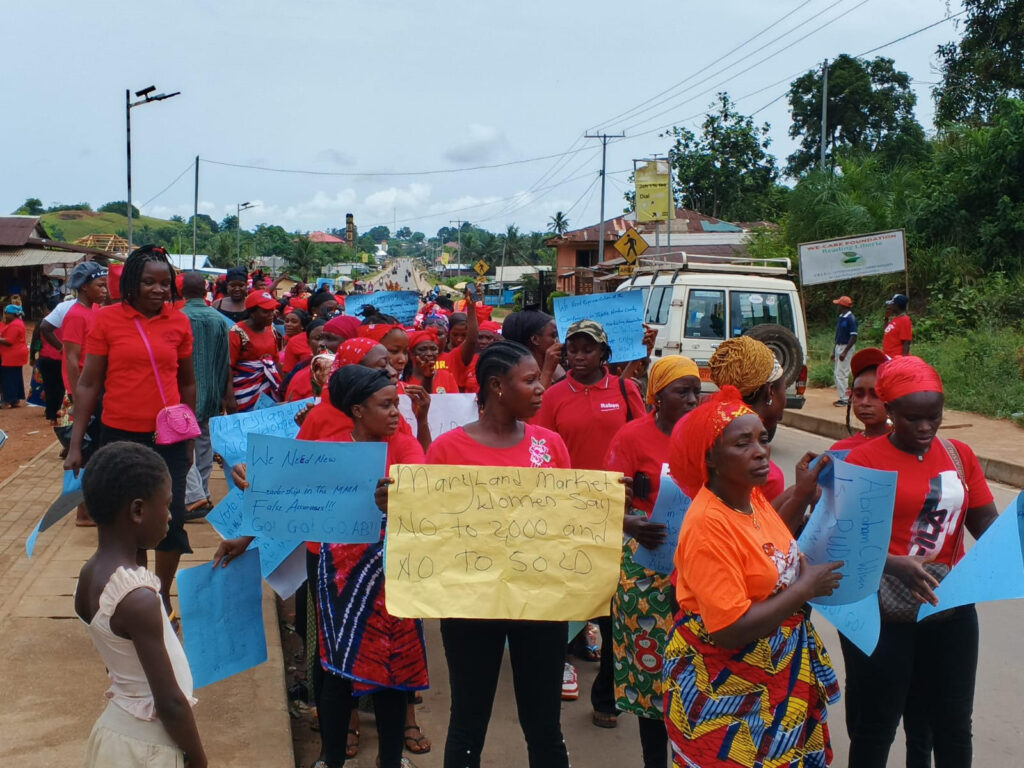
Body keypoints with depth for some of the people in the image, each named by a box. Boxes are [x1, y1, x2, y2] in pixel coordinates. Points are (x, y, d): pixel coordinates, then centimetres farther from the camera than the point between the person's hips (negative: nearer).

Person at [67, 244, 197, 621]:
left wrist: (189, 437, 13)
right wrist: (75, 444, -4)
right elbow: (88, 384, -1)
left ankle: (163, 596, 25)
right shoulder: (107, 319, -4)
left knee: (171, 520, 4)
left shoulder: (178, 321, 1)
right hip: (119, 436, -1)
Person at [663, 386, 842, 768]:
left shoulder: (753, 496, -1)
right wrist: (806, 587, -20)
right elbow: (730, 630, -29)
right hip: (724, 691, -8)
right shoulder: (708, 525, -26)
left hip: (775, 672, 8)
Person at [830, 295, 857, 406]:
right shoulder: (840, 318, 13)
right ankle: (843, 397, 18)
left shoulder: (851, 319, -15)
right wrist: (834, 351, 20)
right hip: (838, 347, 9)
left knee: (841, 373, -10)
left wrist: (844, 352, -23)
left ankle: (844, 399, -6)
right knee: (838, 373, 11)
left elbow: (853, 337, -19)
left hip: (845, 347, -9)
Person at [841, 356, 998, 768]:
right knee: (875, 728, 9)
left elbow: (989, 527, 3)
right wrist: (895, 566, -31)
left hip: (951, 609, 4)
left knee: (953, 725, 16)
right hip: (882, 612, -4)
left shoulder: (959, 455, 6)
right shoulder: (862, 460, -10)